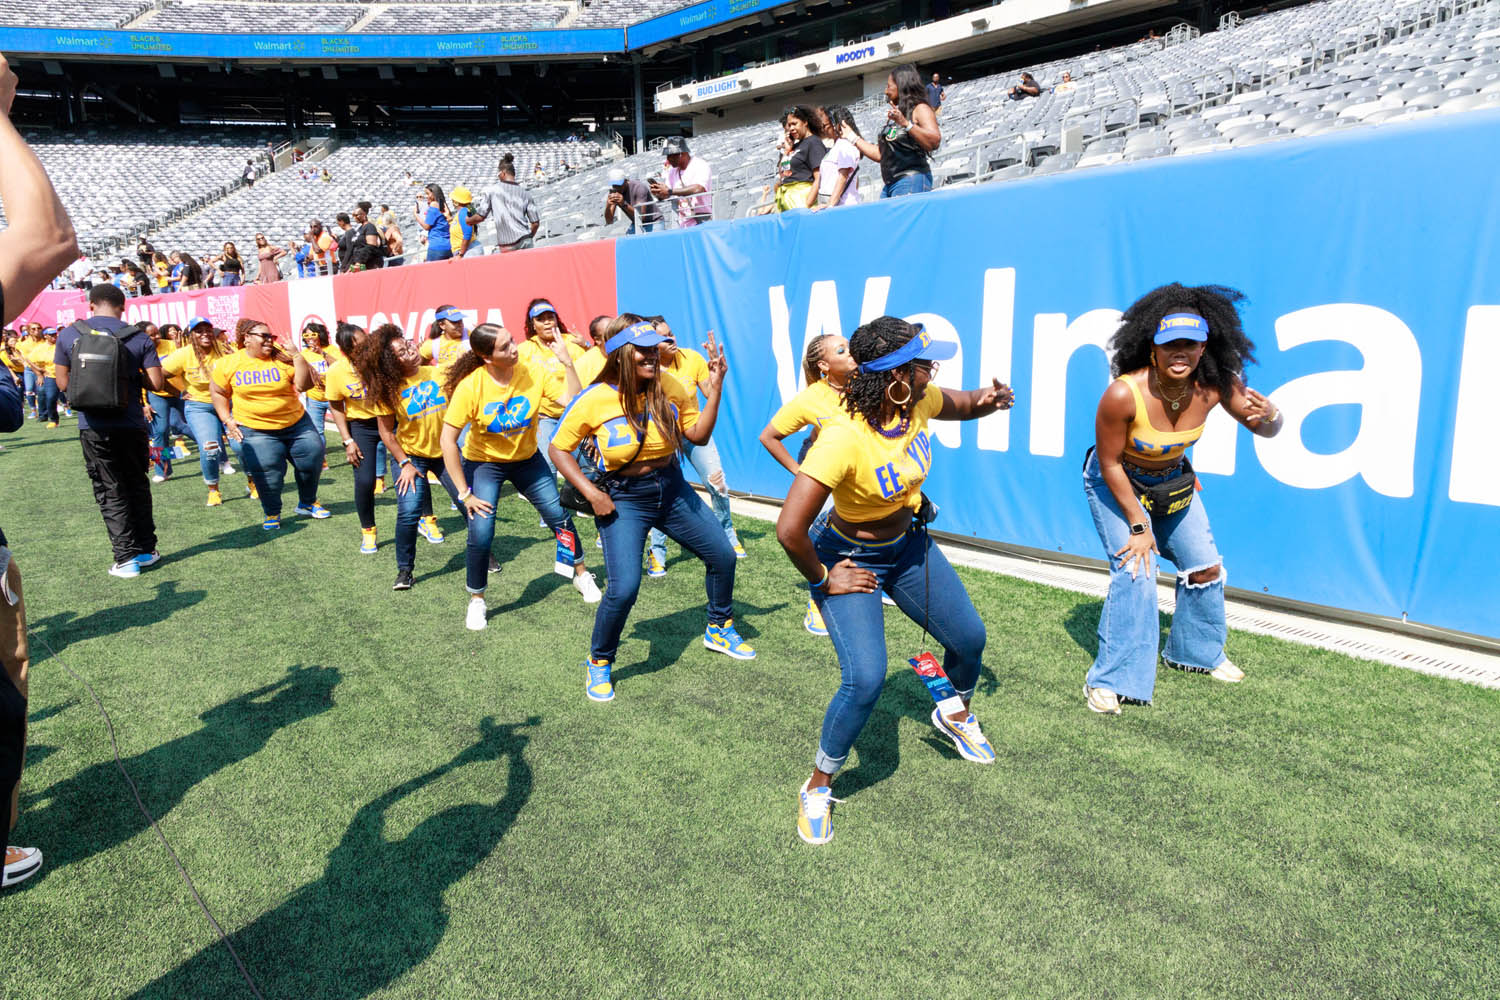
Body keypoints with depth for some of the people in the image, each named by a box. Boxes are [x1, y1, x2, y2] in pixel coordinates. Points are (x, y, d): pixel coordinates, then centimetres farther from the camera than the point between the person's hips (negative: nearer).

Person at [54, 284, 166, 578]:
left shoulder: (69, 335, -1)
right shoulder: (139, 337, -4)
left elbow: (63, 383, 2)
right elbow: (155, 383, -8)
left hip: (93, 427, 0)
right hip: (131, 425, 0)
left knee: (111, 492, 6)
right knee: (138, 486, 16)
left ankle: (126, 558, 5)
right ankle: (146, 549, 21)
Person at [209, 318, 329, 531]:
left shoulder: (282, 359, -6)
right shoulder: (228, 364, -2)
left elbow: (304, 385, -15)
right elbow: (219, 392, 10)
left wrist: (296, 355, -20)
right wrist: (227, 419, 1)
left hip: (296, 423, 2)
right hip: (255, 430, -1)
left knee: (312, 459, 6)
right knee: (267, 473, -4)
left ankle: (307, 503, 29)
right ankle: (271, 513, 21)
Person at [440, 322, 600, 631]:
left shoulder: (532, 374, -18)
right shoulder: (470, 386, -25)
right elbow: (448, 439, -22)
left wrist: (568, 363, -34)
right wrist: (464, 493, -22)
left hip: (527, 459, 3)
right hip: (484, 462, -3)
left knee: (559, 514, 3)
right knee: (481, 534, -13)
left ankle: (580, 573, 30)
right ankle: (476, 601, 12)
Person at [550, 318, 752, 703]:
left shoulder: (668, 386, -8)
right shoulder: (595, 400, -17)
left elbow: (699, 435, -2)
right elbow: (559, 448, -7)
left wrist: (715, 388, -12)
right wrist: (591, 493, -15)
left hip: (672, 488, 5)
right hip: (622, 498, -5)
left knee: (723, 555, 10)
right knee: (624, 588, -18)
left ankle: (719, 629, 38)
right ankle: (599, 663, 10)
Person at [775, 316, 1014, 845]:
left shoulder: (921, 402, -15)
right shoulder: (843, 439, -37)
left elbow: (964, 405, 9)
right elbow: (789, 529, -39)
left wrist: (989, 398, -16)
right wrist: (822, 580, -22)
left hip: (909, 544, 7)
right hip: (851, 557, -7)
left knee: (969, 637, 15)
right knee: (865, 678, -18)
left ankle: (956, 714, 51)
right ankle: (817, 788, 7)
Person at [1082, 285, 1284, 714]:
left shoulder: (1214, 385, -23)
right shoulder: (1123, 394, -36)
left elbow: (1263, 429, -9)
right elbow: (1110, 463, -24)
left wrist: (1270, 417, -35)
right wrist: (1137, 525, -17)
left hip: (1172, 481, 6)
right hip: (1114, 483, -5)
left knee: (1206, 567, 10)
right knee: (1135, 571, -19)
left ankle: (1200, 652, 37)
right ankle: (1110, 679, -6)